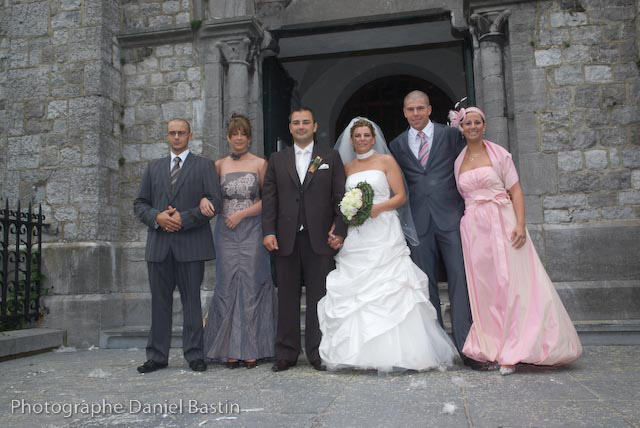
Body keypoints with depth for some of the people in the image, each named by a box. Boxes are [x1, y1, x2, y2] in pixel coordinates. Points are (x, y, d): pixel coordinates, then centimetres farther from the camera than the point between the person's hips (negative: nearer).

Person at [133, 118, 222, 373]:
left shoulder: (203, 166, 6)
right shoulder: (154, 168, 18)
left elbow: (214, 201, -4)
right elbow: (140, 204, 14)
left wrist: (184, 218, -12)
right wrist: (157, 217, -7)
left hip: (191, 243, -3)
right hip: (159, 244, 3)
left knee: (191, 300, 2)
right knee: (160, 301, 7)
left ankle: (194, 355, 10)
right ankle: (157, 356, 15)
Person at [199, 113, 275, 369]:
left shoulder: (260, 164, 3)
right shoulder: (219, 165, 9)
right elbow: (208, 192, 13)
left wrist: (242, 214, -9)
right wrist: (204, 200, -10)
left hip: (252, 231, -2)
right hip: (226, 233, 2)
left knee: (251, 285, -1)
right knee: (228, 286, 2)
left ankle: (251, 349, 8)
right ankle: (230, 349, 9)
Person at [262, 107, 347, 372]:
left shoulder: (331, 158, 9)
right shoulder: (277, 160, 13)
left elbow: (341, 197, 4)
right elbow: (269, 199, 7)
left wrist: (340, 231, -5)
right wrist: (268, 232, -3)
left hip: (320, 239, -1)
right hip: (286, 239, 2)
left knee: (318, 296, 3)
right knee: (287, 297, 6)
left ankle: (317, 352, 13)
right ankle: (286, 353, 15)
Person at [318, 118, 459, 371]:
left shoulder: (386, 160, 6)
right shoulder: (347, 167, 16)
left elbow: (401, 196, 1)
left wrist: (378, 208, -15)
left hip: (384, 234, -3)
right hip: (356, 238, 4)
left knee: (388, 291, -8)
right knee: (355, 292, -1)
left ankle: (395, 352, -2)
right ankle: (360, 352, 6)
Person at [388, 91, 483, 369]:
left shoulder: (451, 135, 7)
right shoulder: (397, 145, 12)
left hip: (450, 217, -2)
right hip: (418, 222, 2)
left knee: (460, 281, -6)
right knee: (426, 285, 5)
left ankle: (466, 347, -2)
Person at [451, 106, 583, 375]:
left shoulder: (498, 153, 3)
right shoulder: (458, 161, 12)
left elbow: (515, 191, -2)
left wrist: (520, 224, -14)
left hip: (502, 222, -3)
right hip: (473, 228, 3)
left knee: (511, 284, -6)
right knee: (484, 288, 3)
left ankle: (511, 352, 1)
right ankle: (493, 348, 13)